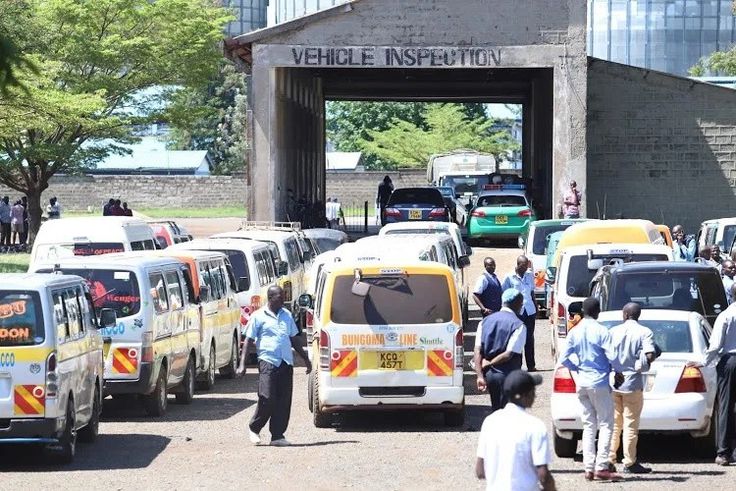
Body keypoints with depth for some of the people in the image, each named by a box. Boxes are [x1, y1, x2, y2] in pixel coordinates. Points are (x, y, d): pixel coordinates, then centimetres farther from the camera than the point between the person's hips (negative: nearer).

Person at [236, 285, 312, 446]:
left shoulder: (287, 315, 17)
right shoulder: (258, 316, 2)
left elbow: (294, 339, 26)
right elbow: (249, 340, 0)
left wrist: (306, 359, 25)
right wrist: (242, 364, -8)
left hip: (286, 363, 5)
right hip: (268, 362, -5)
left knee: (284, 401, 0)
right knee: (267, 398, -13)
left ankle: (278, 435, 5)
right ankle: (254, 428, 8)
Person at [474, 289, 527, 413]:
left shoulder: (486, 321, 7)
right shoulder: (518, 325, -11)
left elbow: (478, 351, -2)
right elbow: (509, 354, -19)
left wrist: (480, 376, -8)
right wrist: (489, 364, -7)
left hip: (489, 374, 6)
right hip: (507, 375, -6)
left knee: (496, 410, 18)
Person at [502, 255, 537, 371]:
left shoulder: (530, 275, 10)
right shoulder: (510, 278, -3)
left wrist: (536, 308, 18)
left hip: (529, 311, 4)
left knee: (529, 339, 6)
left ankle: (531, 365, 10)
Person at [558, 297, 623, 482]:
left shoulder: (574, 332, 3)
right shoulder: (601, 331, -11)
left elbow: (564, 359, 2)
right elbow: (612, 356, -15)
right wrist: (618, 373, 3)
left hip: (582, 383, 5)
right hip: (599, 382, -5)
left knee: (588, 426, 10)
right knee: (605, 425, 0)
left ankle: (589, 468, 6)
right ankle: (601, 468, -8)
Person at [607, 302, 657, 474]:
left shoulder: (613, 331, 2)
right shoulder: (644, 332, -6)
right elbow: (650, 355, -18)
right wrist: (644, 363, 2)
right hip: (632, 382, -3)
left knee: (614, 423, 13)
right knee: (631, 425, 2)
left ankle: (609, 461, 11)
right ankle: (630, 463, 3)